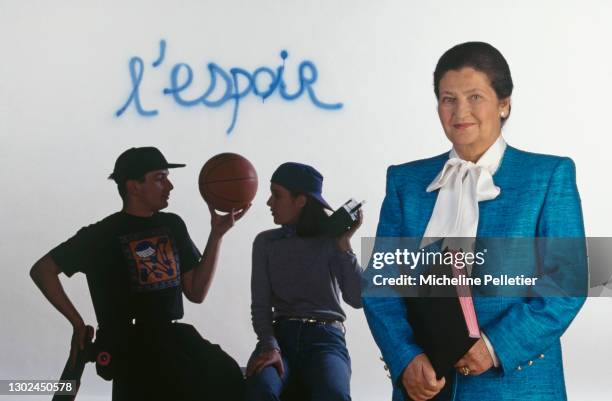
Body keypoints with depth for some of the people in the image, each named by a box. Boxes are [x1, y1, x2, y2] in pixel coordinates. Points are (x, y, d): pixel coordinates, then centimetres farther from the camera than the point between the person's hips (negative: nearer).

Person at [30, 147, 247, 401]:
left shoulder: (172, 225, 16)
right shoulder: (104, 235, 2)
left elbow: (196, 293, 14)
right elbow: (42, 270, 3)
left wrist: (216, 235, 7)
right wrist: (78, 324, -2)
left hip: (172, 335, 5)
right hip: (127, 342, -5)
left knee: (228, 377, -19)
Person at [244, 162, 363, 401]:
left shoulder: (330, 239, 6)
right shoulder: (265, 242, 12)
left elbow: (357, 299, -4)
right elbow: (260, 305, 4)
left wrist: (344, 245, -10)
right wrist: (269, 345, -16)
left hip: (325, 338, -1)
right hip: (281, 335, 2)